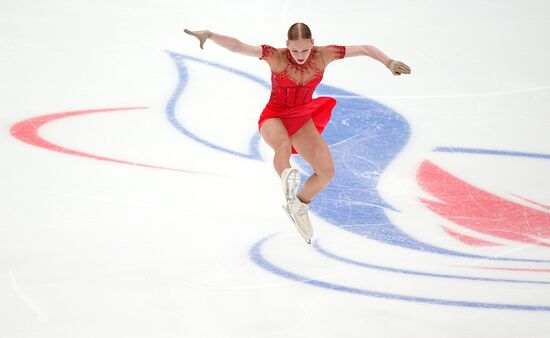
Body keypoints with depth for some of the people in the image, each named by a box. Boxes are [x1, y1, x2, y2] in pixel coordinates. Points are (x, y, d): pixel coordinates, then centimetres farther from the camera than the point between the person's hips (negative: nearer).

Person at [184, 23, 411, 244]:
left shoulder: (323, 55, -14)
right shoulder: (276, 57, -22)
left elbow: (364, 49, -9)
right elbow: (237, 46, -33)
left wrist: (389, 63, -20)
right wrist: (209, 35, -46)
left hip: (302, 119, 4)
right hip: (274, 116, -4)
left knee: (327, 171, -5)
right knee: (283, 145, -41)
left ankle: (298, 206, 19)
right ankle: (288, 178, -69)